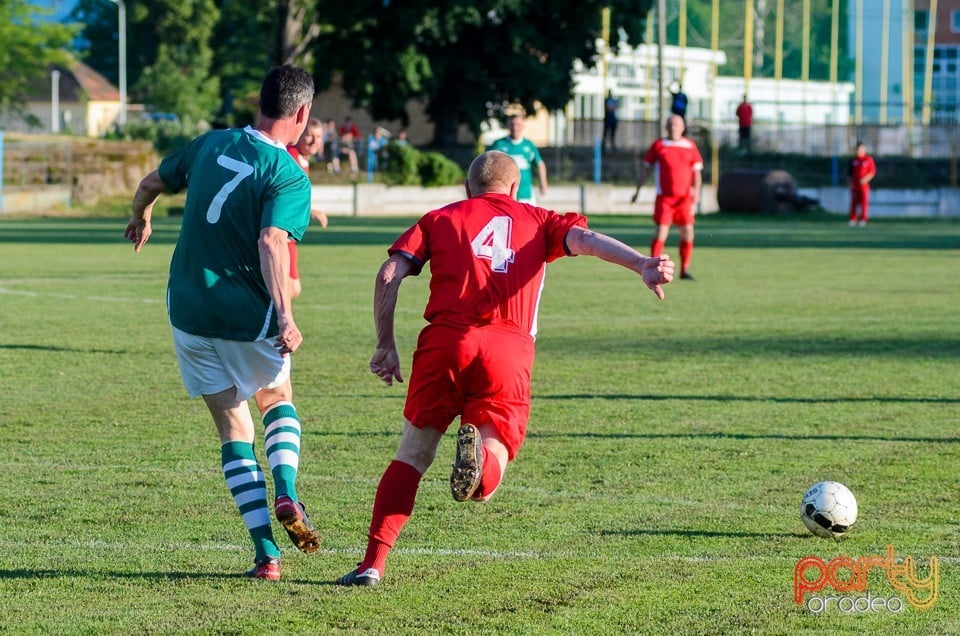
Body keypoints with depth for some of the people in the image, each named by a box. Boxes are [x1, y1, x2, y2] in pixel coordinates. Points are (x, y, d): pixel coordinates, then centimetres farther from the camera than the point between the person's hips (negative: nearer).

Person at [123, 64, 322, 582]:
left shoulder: (211, 144, 4)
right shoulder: (289, 177, -12)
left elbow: (152, 182, 18)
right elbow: (272, 242, -28)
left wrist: (141, 218, 40)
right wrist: (285, 316, -35)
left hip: (189, 310, 3)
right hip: (249, 316, -3)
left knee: (234, 429, 9)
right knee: (278, 402, 25)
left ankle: (266, 553, 0)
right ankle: (286, 495, -2)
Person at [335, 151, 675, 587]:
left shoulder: (440, 219, 23)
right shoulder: (537, 221, 24)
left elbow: (389, 274, 11)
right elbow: (585, 239, 4)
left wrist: (385, 346, 17)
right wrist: (641, 265, -11)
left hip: (444, 340, 0)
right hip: (509, 348, 0)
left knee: (412, 457, 13)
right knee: (485, 484, 2)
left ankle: (373, 563, 2)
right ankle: (482, 450, -34)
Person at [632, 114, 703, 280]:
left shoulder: (690, 146, 8)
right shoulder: (658, 146, 6)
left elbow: (697, 171, 8)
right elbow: (646, 169, 12)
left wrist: (696, 191, -5)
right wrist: (638, 190, 8)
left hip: (685, 197, 2)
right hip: (664, 197, -2)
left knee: (687, 233, 1)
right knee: (660, 232, -9)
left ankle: (685, 270, 11)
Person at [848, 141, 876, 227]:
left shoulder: (869, 159, 0)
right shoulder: (853, 160, 13)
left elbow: (872, 172, -2)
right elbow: (850, 172, 17)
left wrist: (865, 179, -14)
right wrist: (850, 182, 7)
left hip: (864, 184, -4)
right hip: (854, 185, 4)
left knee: (864, 201, -6)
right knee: (853, 202, 2)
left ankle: (863, 219, -2)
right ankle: (853, 219, 7)